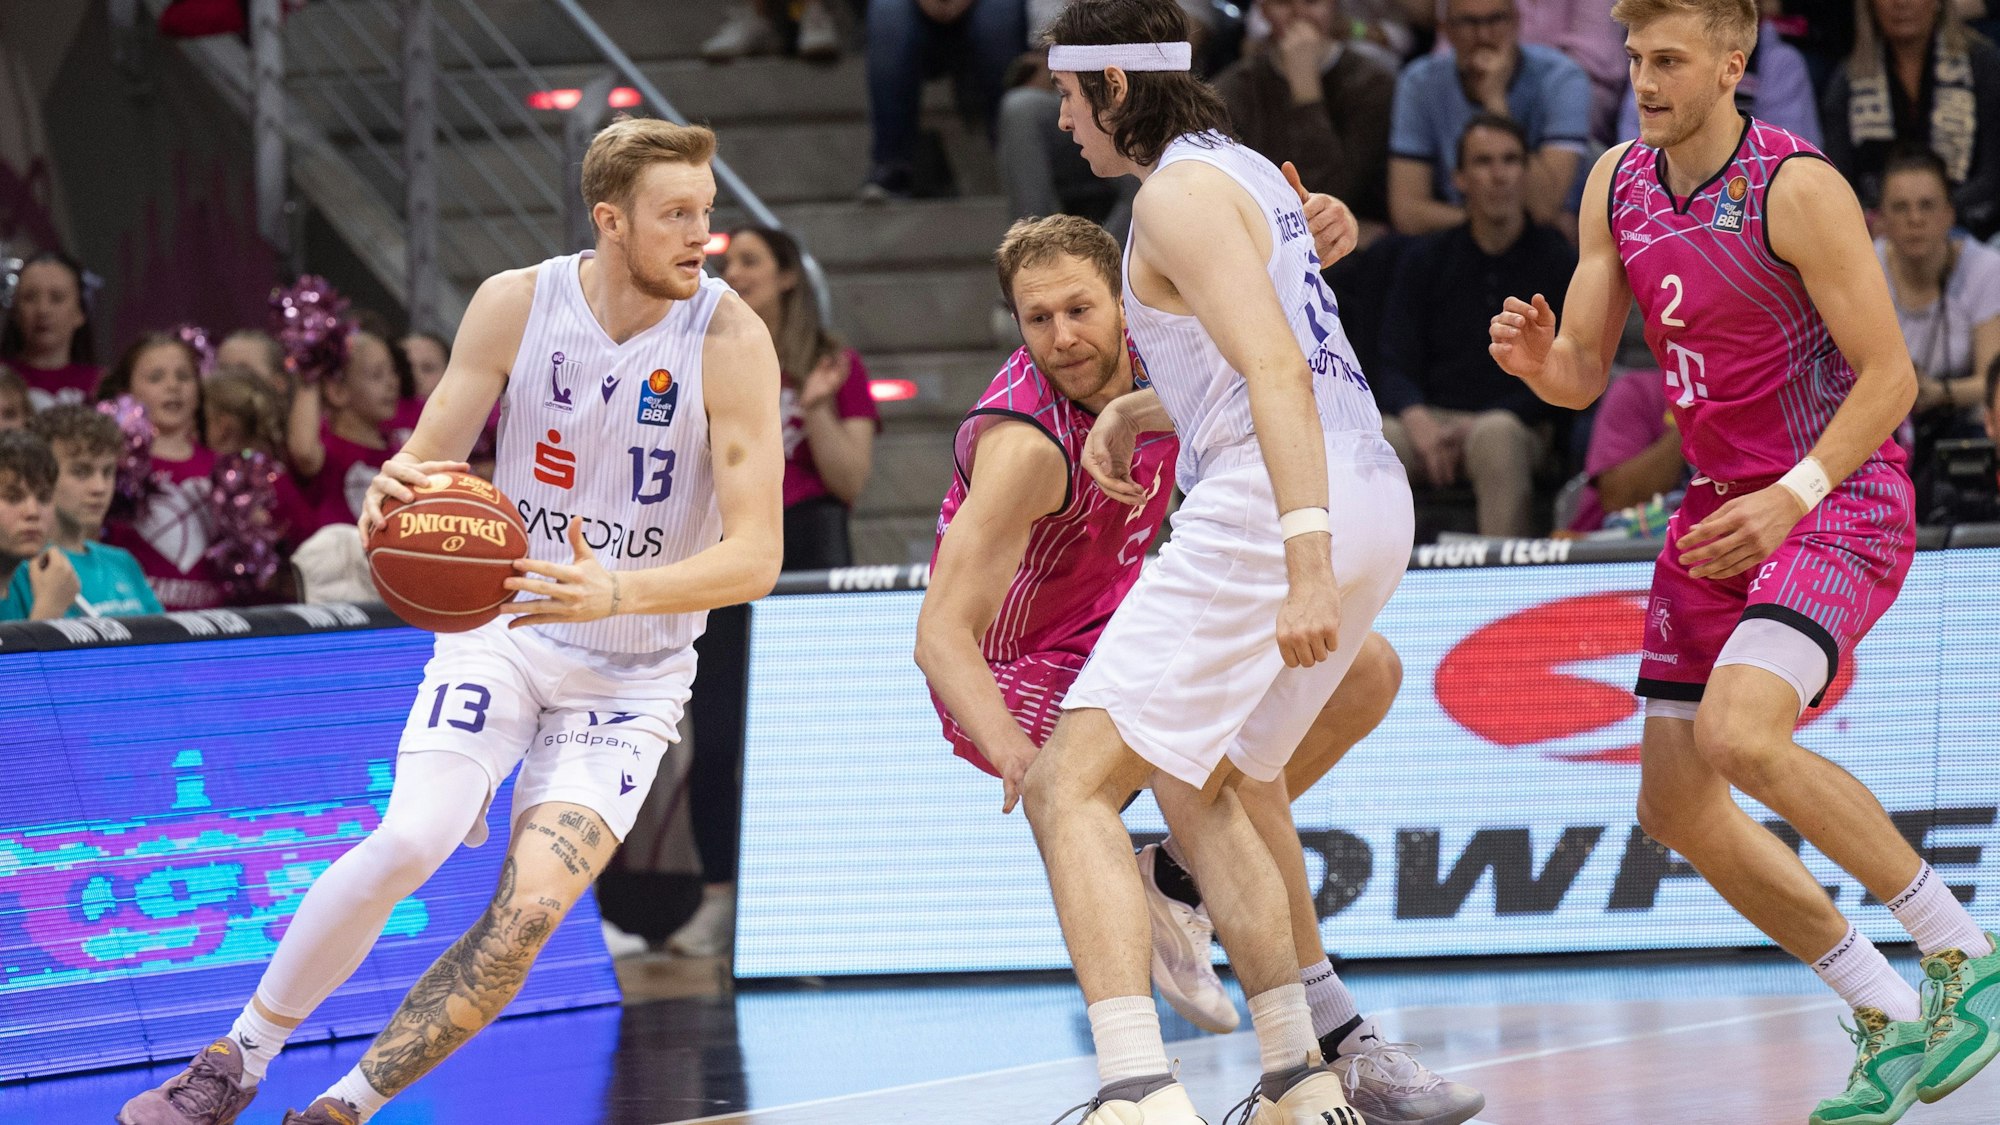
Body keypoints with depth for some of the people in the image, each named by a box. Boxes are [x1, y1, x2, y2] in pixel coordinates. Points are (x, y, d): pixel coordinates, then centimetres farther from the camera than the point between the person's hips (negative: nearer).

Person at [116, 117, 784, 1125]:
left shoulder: (729, 340, -16)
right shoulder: (515, 304, -9)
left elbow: (755, 555, -19)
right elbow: (429, 461, -1)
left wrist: (614, 592, -36)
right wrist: (393, 491, -27)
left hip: (632, 673, -1)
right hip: (501, 626, 1)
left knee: (529, 916, -17)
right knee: (410, 839, -23)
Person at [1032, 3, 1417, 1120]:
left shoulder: (1178, 192, -9)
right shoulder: (1249, 171, 22)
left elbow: (1278, 373, -21)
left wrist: (1305, 562, -29)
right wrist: (1132, 415, 25)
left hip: (1278, 511, -10)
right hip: (1373, 499, 10)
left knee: (1071, 789, -12)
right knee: (1202, 785, 27)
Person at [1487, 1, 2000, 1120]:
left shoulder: (1798, 189, -18)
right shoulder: (1617, 186, 4)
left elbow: (1891, 375, -16)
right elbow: (1582, 375, 7)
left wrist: (1791, 497, -25)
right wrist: (1536, 357, -17)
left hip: (1841, 496, -8)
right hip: (1721, 508, 8)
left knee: (1740, 735, -30)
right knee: (1678, 807, 4)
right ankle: (1893, 1022, 16)